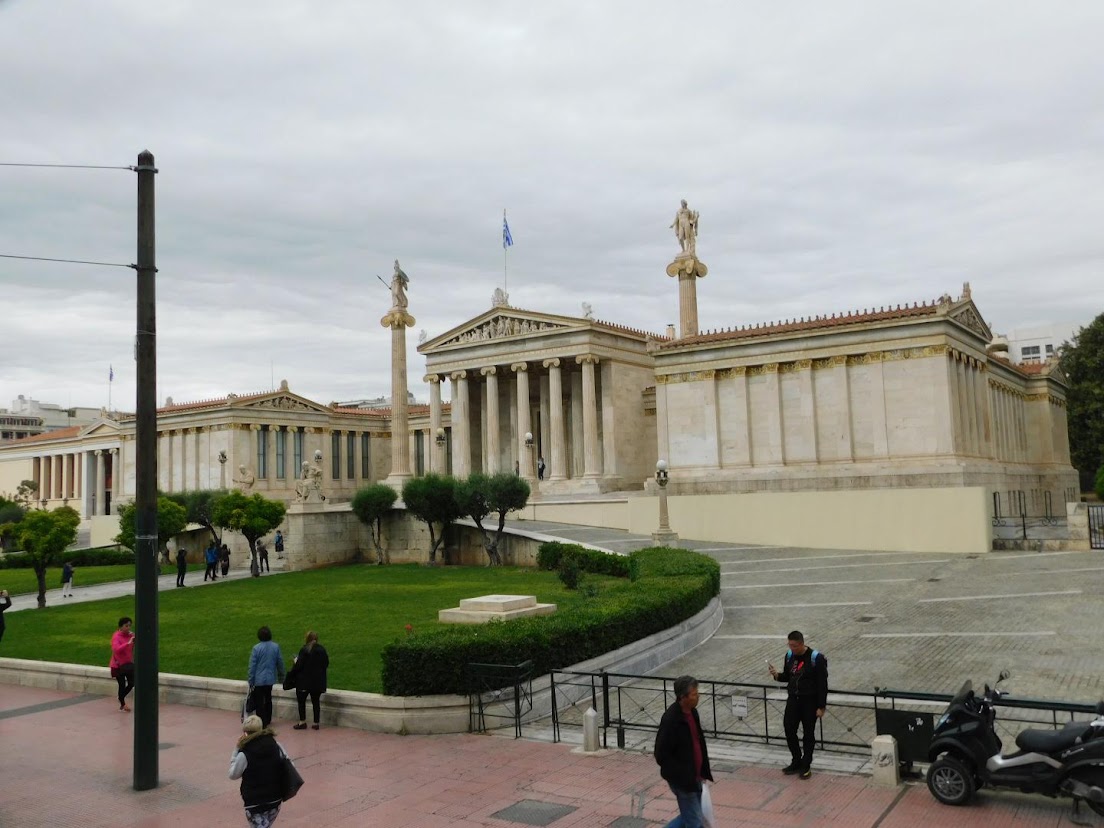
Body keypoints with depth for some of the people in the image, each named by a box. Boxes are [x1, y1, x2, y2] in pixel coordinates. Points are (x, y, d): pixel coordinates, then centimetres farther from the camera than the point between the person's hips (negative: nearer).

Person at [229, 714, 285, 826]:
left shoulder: (244, 754, -17)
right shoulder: (276, 746, -5)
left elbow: (233, 775, 0)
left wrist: (236, 749, -2)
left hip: (254, 802, -5)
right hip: (275, 799, 5)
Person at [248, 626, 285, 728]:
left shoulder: (256, 648, -16)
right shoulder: (276, 647, -4)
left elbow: (252, 666, -13)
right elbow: (280, 662, 5)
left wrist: (251, 680, -4)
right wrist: (281, 676, 18)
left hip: (259, 679, -5)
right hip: (271, 679, 5)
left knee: (259, 702, 3)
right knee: (268, 699, 21)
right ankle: (267, 720, 32)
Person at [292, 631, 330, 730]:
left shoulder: (305, 650, -14)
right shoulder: (322, 650, 0)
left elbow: (299, 665, -16)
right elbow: (327, 664, 6)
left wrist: (296, 661, 5)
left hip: (305, 680, -4)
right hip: (318, 681, 5)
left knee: (301, 700, 10)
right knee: (315, 701, 12)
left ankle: (302, 722, 9)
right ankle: (316, 722, 12)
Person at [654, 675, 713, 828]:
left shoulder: (692, 712, 2)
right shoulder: (670, 720, -24)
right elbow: (662, 756, -22)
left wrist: (703, 772, 10)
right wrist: (685, 777, -19)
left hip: (694, 777, 8)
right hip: (682, 780, -8)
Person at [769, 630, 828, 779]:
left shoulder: (815, 658, -15)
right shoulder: (790, 656, 2)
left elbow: (822, 684, -12)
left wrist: (821, 707, -13)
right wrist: (777, 675, -8)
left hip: (809, 701, -5)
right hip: (793, 699, 5)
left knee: (808, 734, 5)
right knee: (789, 730, 6)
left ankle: (805, 765, 19)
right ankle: (796, 761, 24)